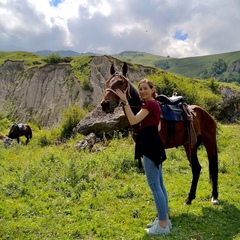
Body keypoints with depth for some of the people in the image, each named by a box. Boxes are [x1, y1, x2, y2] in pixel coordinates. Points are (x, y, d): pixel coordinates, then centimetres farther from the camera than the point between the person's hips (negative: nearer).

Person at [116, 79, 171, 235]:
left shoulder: (149, 103, -13)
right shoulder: (155, 104, 18)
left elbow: (133, 121, -23)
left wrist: (125, 102, -21)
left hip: (150, 146, -11)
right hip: (155, 143, 11)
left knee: (154, 185, -5)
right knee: (159, 183, 15)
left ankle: (163, 225, 4)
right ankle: (164, 219, 25)